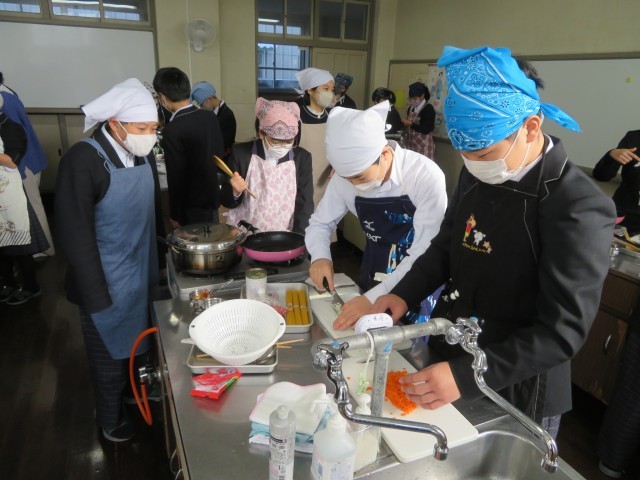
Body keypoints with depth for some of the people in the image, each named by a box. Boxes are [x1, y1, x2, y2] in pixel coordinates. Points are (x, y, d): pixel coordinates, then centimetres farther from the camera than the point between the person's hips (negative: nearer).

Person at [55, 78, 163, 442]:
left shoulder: (144, 153, -2)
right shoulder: (83, 160, -21)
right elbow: (75, 234, -19)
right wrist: (97, 297, -16)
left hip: (144, 275, 5)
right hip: (108, 284, -5)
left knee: (138, 345, 23)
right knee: (111, 357, 16)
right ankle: (111, 420, 41)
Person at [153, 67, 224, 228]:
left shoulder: (172, 130, -22)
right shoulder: (210, 116, -2)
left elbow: (176, 177, -19)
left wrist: (175, 215, -8)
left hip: (192, 207, -7)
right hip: (213, 197, 7)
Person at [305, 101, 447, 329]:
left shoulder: (426, 176, -25)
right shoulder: (345, 175, -11)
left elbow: (425, 254, -26)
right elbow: (320, 223, 2)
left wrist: (374, 297, -34)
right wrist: (320, 257, -19)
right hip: (370, 284, 4)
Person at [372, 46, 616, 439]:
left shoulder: (580, 207, -24)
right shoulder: (476, 176, -4)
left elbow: (562, 332, -24)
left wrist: (466, 376, -31)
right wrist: (404, 295, -8)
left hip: (514, 391, -5)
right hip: (445, 356, 6)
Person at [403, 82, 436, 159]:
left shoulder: (428, 109, -9)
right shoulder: (411, 108, 12)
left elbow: (426, 130, -16)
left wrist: (411, 124, -17)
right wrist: (404, 124, 2)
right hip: (411, 144, 7)